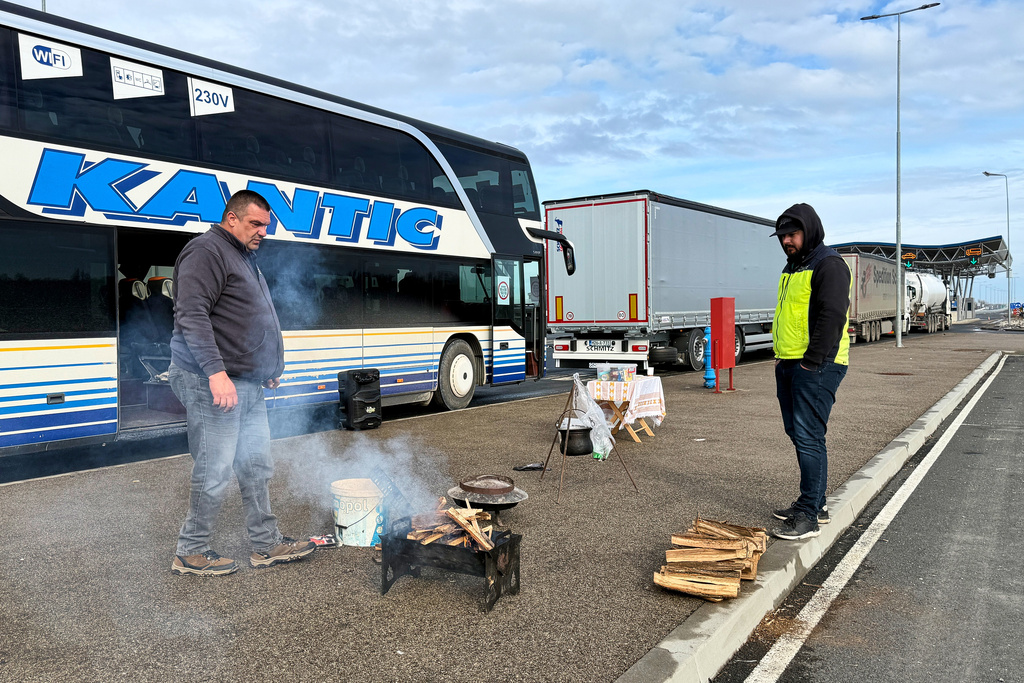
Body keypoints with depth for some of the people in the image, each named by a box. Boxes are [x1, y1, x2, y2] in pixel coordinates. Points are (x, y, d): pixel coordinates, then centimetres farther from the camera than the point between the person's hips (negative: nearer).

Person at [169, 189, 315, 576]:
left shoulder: (244, 257, 22)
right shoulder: (207, 251, -9)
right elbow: (192, 316, -20)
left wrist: (268, 368, 26)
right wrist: (216, 372, -27)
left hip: (247, 385, 10)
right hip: (212, 384, -10)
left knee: (257, 467, 12)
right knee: (215, 474, -4)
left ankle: (266, 545, 21)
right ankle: (190, 554, 11)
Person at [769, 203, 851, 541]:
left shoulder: (829, 265, -11)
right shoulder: (792, 267, 20)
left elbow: (832, 317, -19)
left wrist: (812, 362, -21)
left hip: (816, 367, -10)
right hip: (789, 365, 10)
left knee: (809, 437, -9)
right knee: (797, 433, 14)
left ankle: (808, 516, -4)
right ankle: (816, 504, 25)